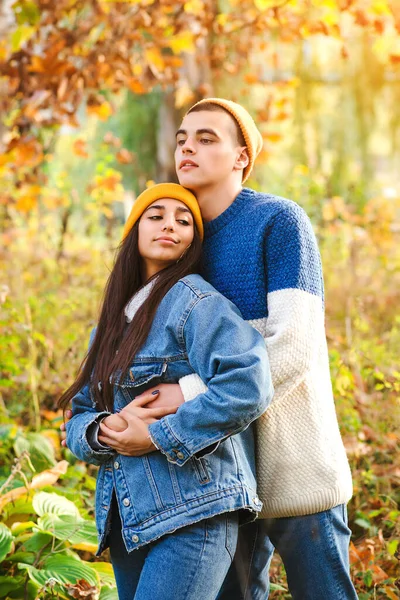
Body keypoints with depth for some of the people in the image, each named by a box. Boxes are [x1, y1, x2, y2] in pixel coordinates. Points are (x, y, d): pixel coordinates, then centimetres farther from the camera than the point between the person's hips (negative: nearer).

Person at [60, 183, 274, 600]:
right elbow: (78, 419, 15)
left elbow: (248, 384, -22)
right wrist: (105, 430, -9)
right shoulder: (112, 321, 16)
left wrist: (159, 436, -17)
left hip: (194, 514, -7)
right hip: (126, 519, 7)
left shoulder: (196, 302, -6)